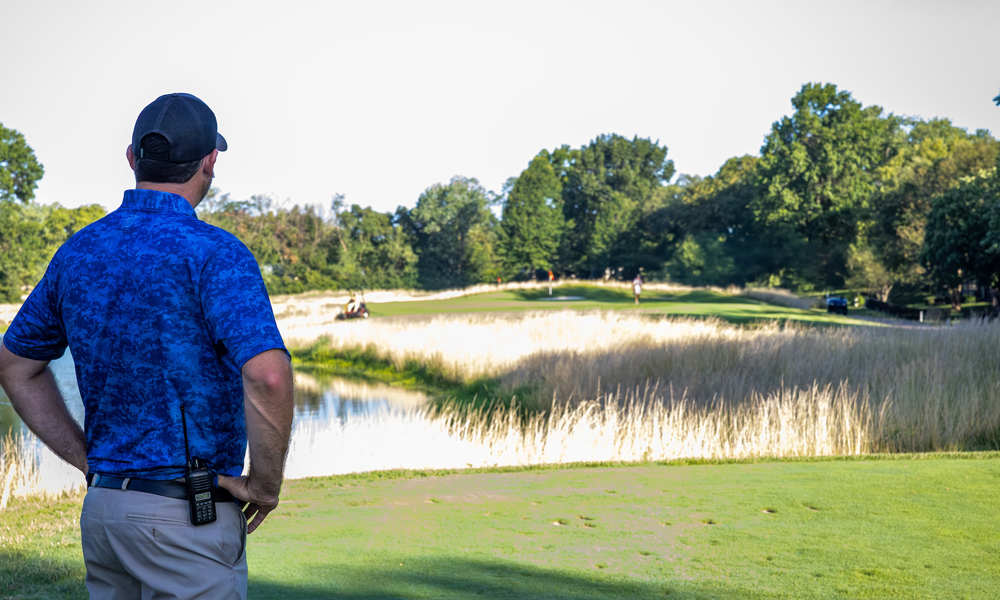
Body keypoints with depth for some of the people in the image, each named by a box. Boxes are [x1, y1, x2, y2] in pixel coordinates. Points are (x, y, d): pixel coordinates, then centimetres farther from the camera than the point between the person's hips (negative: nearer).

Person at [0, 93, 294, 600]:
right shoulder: (212, 253, -15)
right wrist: (266, 484, -14)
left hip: (101, 505, 7)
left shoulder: (79, 251, 6)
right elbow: (267, 376, -29)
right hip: (189, 519, -7)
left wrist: (87, 459, 15)